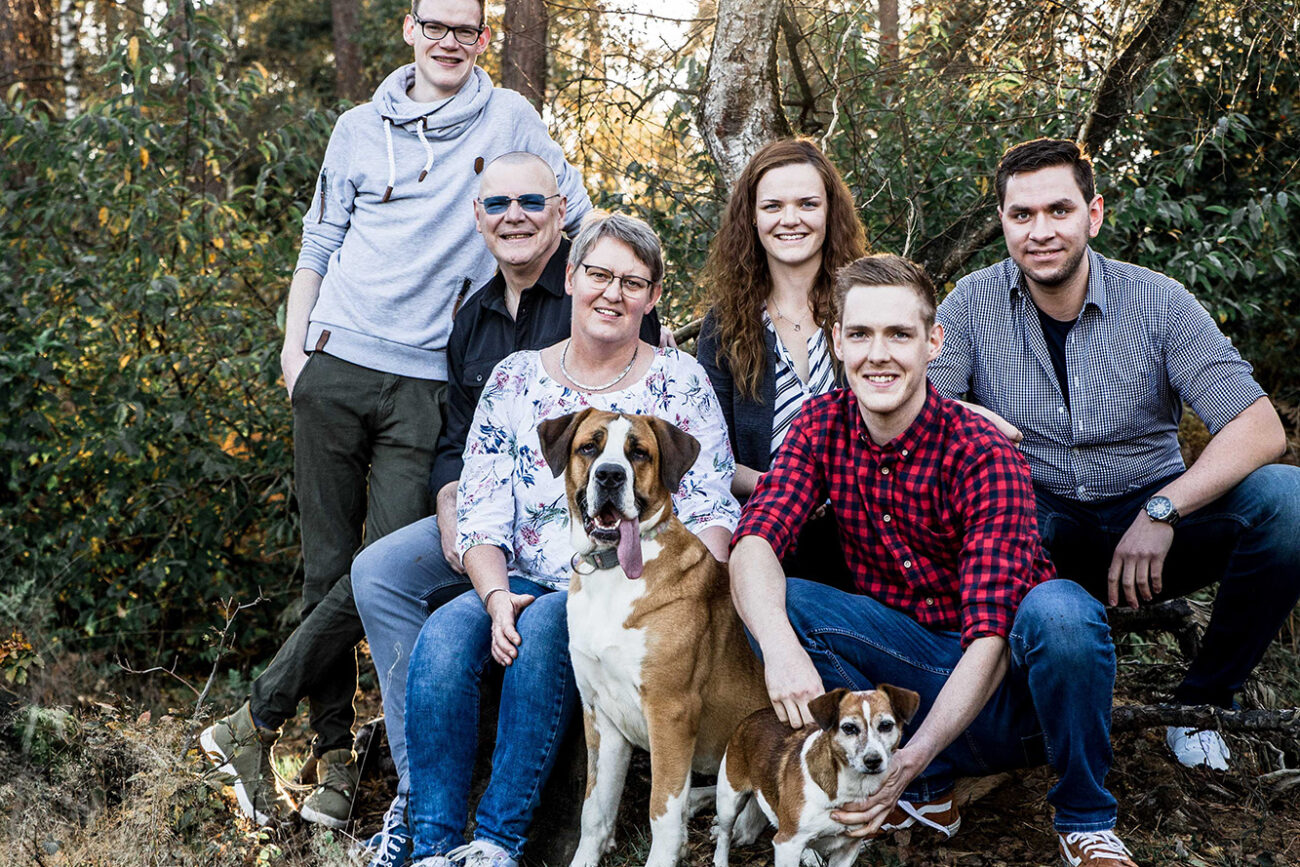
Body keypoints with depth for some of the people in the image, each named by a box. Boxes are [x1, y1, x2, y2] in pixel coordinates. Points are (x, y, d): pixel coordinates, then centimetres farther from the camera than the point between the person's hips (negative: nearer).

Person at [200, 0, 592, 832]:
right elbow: (320, 248, 15)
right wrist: (293, 350, 8)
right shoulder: (359, 129, 12)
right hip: (337, 366, 2)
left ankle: (251, 725, 2)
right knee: (328, 567, 2)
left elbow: (583, 221, 9)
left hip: (427, 382, -2)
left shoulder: (509, 119, 6)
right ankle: (335, 751, 12)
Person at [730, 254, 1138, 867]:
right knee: (773, 603, -19)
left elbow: (990, 636, -27)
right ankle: (926, 795, -7)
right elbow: (754, 540, -18)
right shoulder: (823, 425, -5)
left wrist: (910, 760, -40)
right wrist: (778, 646, -40)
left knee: (1059, 609, -36)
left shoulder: (983, 455, -20)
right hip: (910, 657, 4)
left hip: (1003, 679, -4)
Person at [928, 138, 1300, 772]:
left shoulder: (1159, 302, -6)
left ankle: (1204, 697, -2)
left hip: (1152, 526, 1)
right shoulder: (972, 304, -3)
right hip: (1036, 528, 0)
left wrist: (1162, 510, -26)